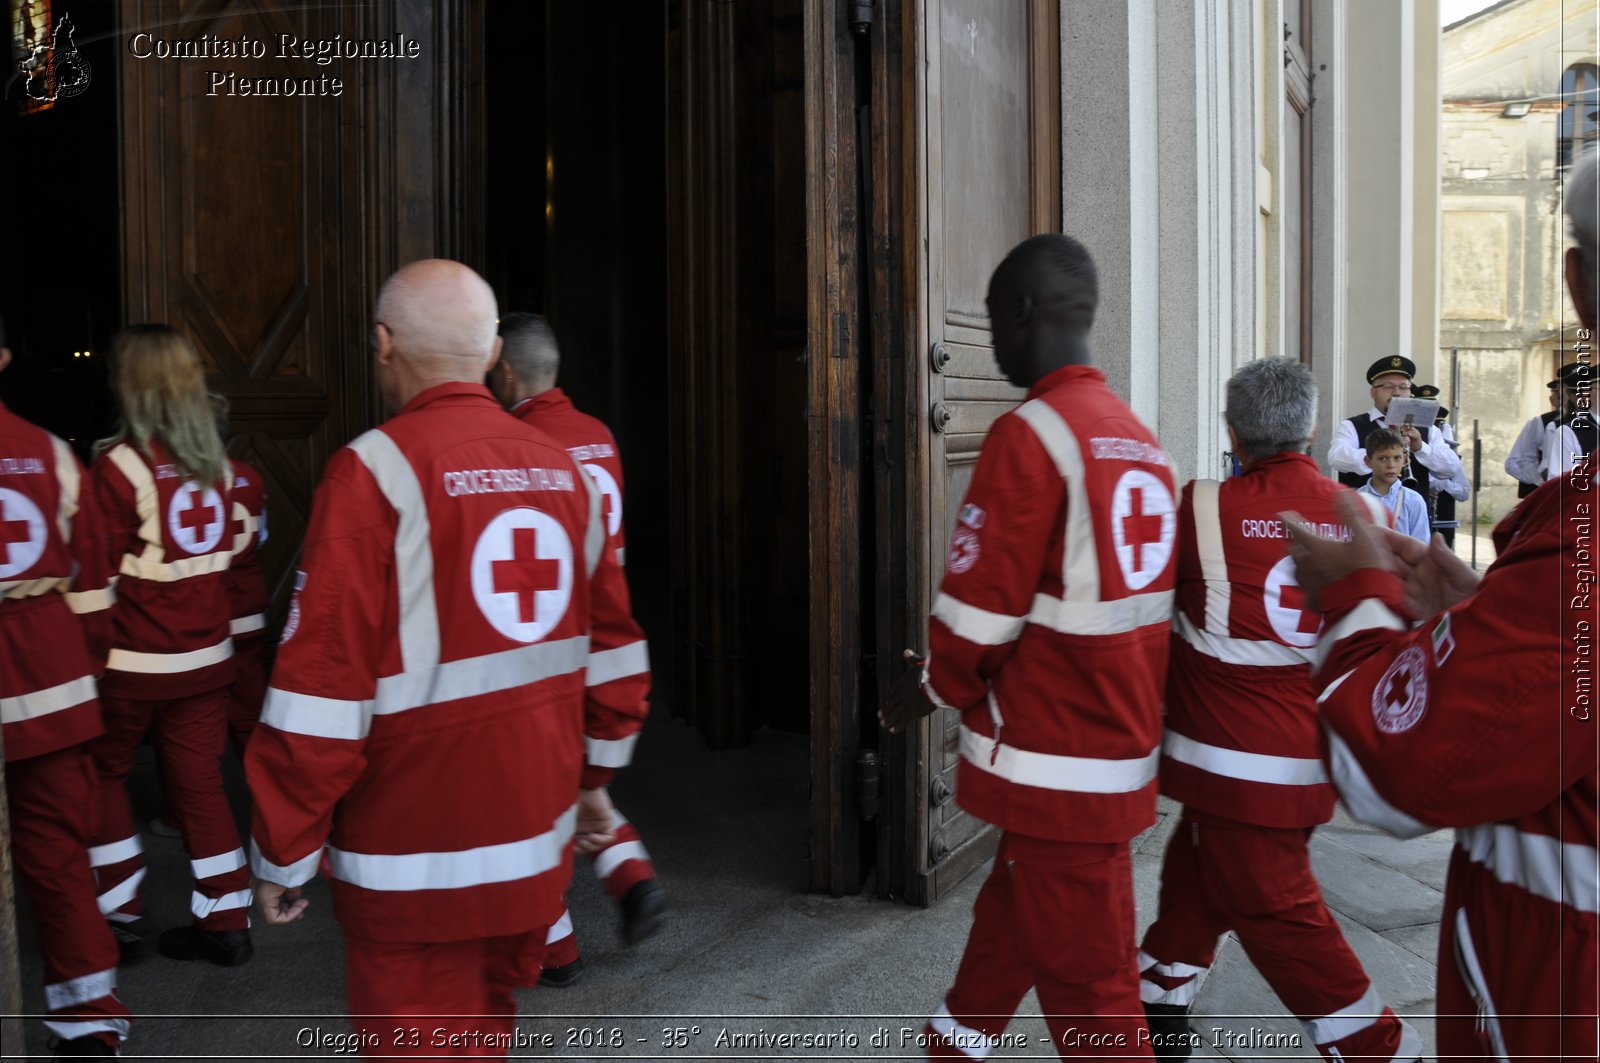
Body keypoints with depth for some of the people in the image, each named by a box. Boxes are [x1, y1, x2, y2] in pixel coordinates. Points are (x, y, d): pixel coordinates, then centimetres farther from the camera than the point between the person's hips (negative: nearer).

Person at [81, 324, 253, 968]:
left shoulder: (120, 466, -14)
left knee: (104, 774, 17)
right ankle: (227, 923, 15)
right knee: (199, 783, 11)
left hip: (134, 661, -5)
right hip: (206, 655, 5)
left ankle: (120, 911, 21)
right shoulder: (214, 463, 2)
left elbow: (102, 577, -13)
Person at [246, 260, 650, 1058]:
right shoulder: (560, 469, 5)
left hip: (416, 864, -6)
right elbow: (611, 646, 12)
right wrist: (594, 777, 23)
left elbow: (322, 688, -17)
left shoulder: (376, 472, -14)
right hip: (537, 846, 6)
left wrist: (282, 854, -7)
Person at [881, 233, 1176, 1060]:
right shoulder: (1141, 441, 10)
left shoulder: (1032, 433, -16)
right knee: (1006, 931, 22)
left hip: (1055, 767, -8)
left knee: (1087, 990, 2)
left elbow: (982, 606, -16)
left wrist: (934, 689, 3)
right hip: (1119, 743, 8)